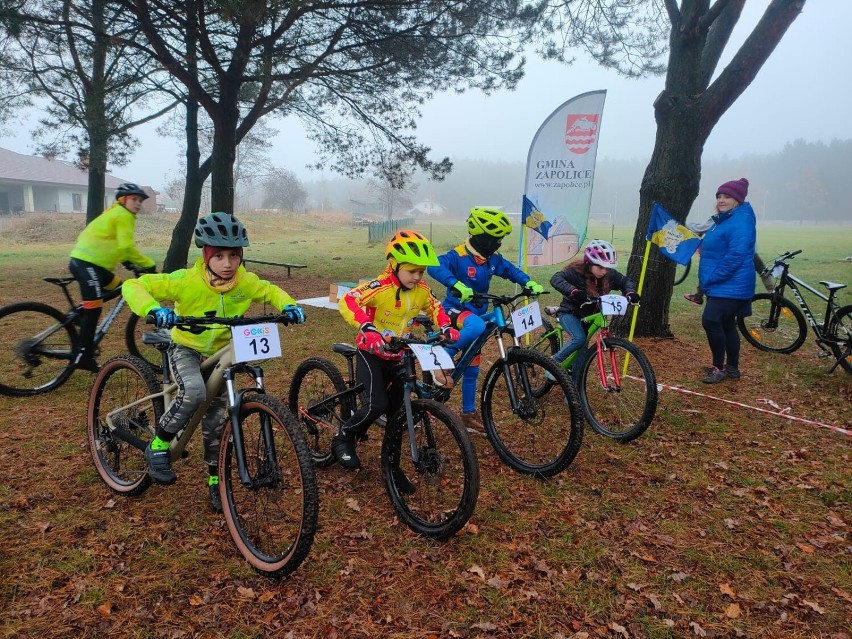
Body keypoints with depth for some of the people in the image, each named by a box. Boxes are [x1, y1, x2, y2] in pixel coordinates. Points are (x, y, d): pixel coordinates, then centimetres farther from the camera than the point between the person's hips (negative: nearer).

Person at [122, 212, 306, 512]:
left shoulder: (246, 282, -17)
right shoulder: (185, 281, -27)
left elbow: (271, 292, 3)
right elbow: (133, 286, -25)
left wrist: (289, 306, -18)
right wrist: (154, 310, -45)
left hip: (222, 353, 3)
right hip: (186, 349, -3)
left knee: (217, 420, 4)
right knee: (194, 392, -34)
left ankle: (215, 480, 23)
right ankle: (158, 446, -11)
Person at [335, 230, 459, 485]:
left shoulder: (422, 290, -5)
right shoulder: (380, 287, -24)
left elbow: (435, 308, 15)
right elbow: (348, 301, -38)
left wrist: (447, 328, -5)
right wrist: (368, 329, -53)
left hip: (397, 357, 6)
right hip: (371, 353, -6)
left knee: (398, 410, 6)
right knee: (377, 404, -24)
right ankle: (343, 438, 3)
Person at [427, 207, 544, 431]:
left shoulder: (492, 259, 1)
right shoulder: (458, 256, -20)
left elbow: (510, 269, 14)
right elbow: (435, 266, -36)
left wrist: (530, 283, -4)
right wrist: (457, 285, -51)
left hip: (477, 312, 7)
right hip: (455, 310, -7)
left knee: (472, 367, 10)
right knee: (477, 327, -42)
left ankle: (469, 413, 21)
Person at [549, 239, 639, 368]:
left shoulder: (609, 275, -8)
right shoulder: (576, 272, -24)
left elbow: (625, 281, 7)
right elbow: (556, 279, -40)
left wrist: (630, 292, -16)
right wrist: (573, 291, -56)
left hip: (588, 316, 6)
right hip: (570, 313, -6)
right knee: (579, 339, -29)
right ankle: (553, 362, -11)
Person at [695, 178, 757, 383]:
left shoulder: (741, 222, -17)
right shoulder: (723, 219, 15)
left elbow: (736, 256, -25)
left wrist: (712, 278, -21)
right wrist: (707, 279, 18)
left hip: (730, 287, -10)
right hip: (719, 285, 10)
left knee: (711, 321, -17)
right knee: (727, 325, 15)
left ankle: (719, 367, -4)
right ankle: (732, 368, 24)